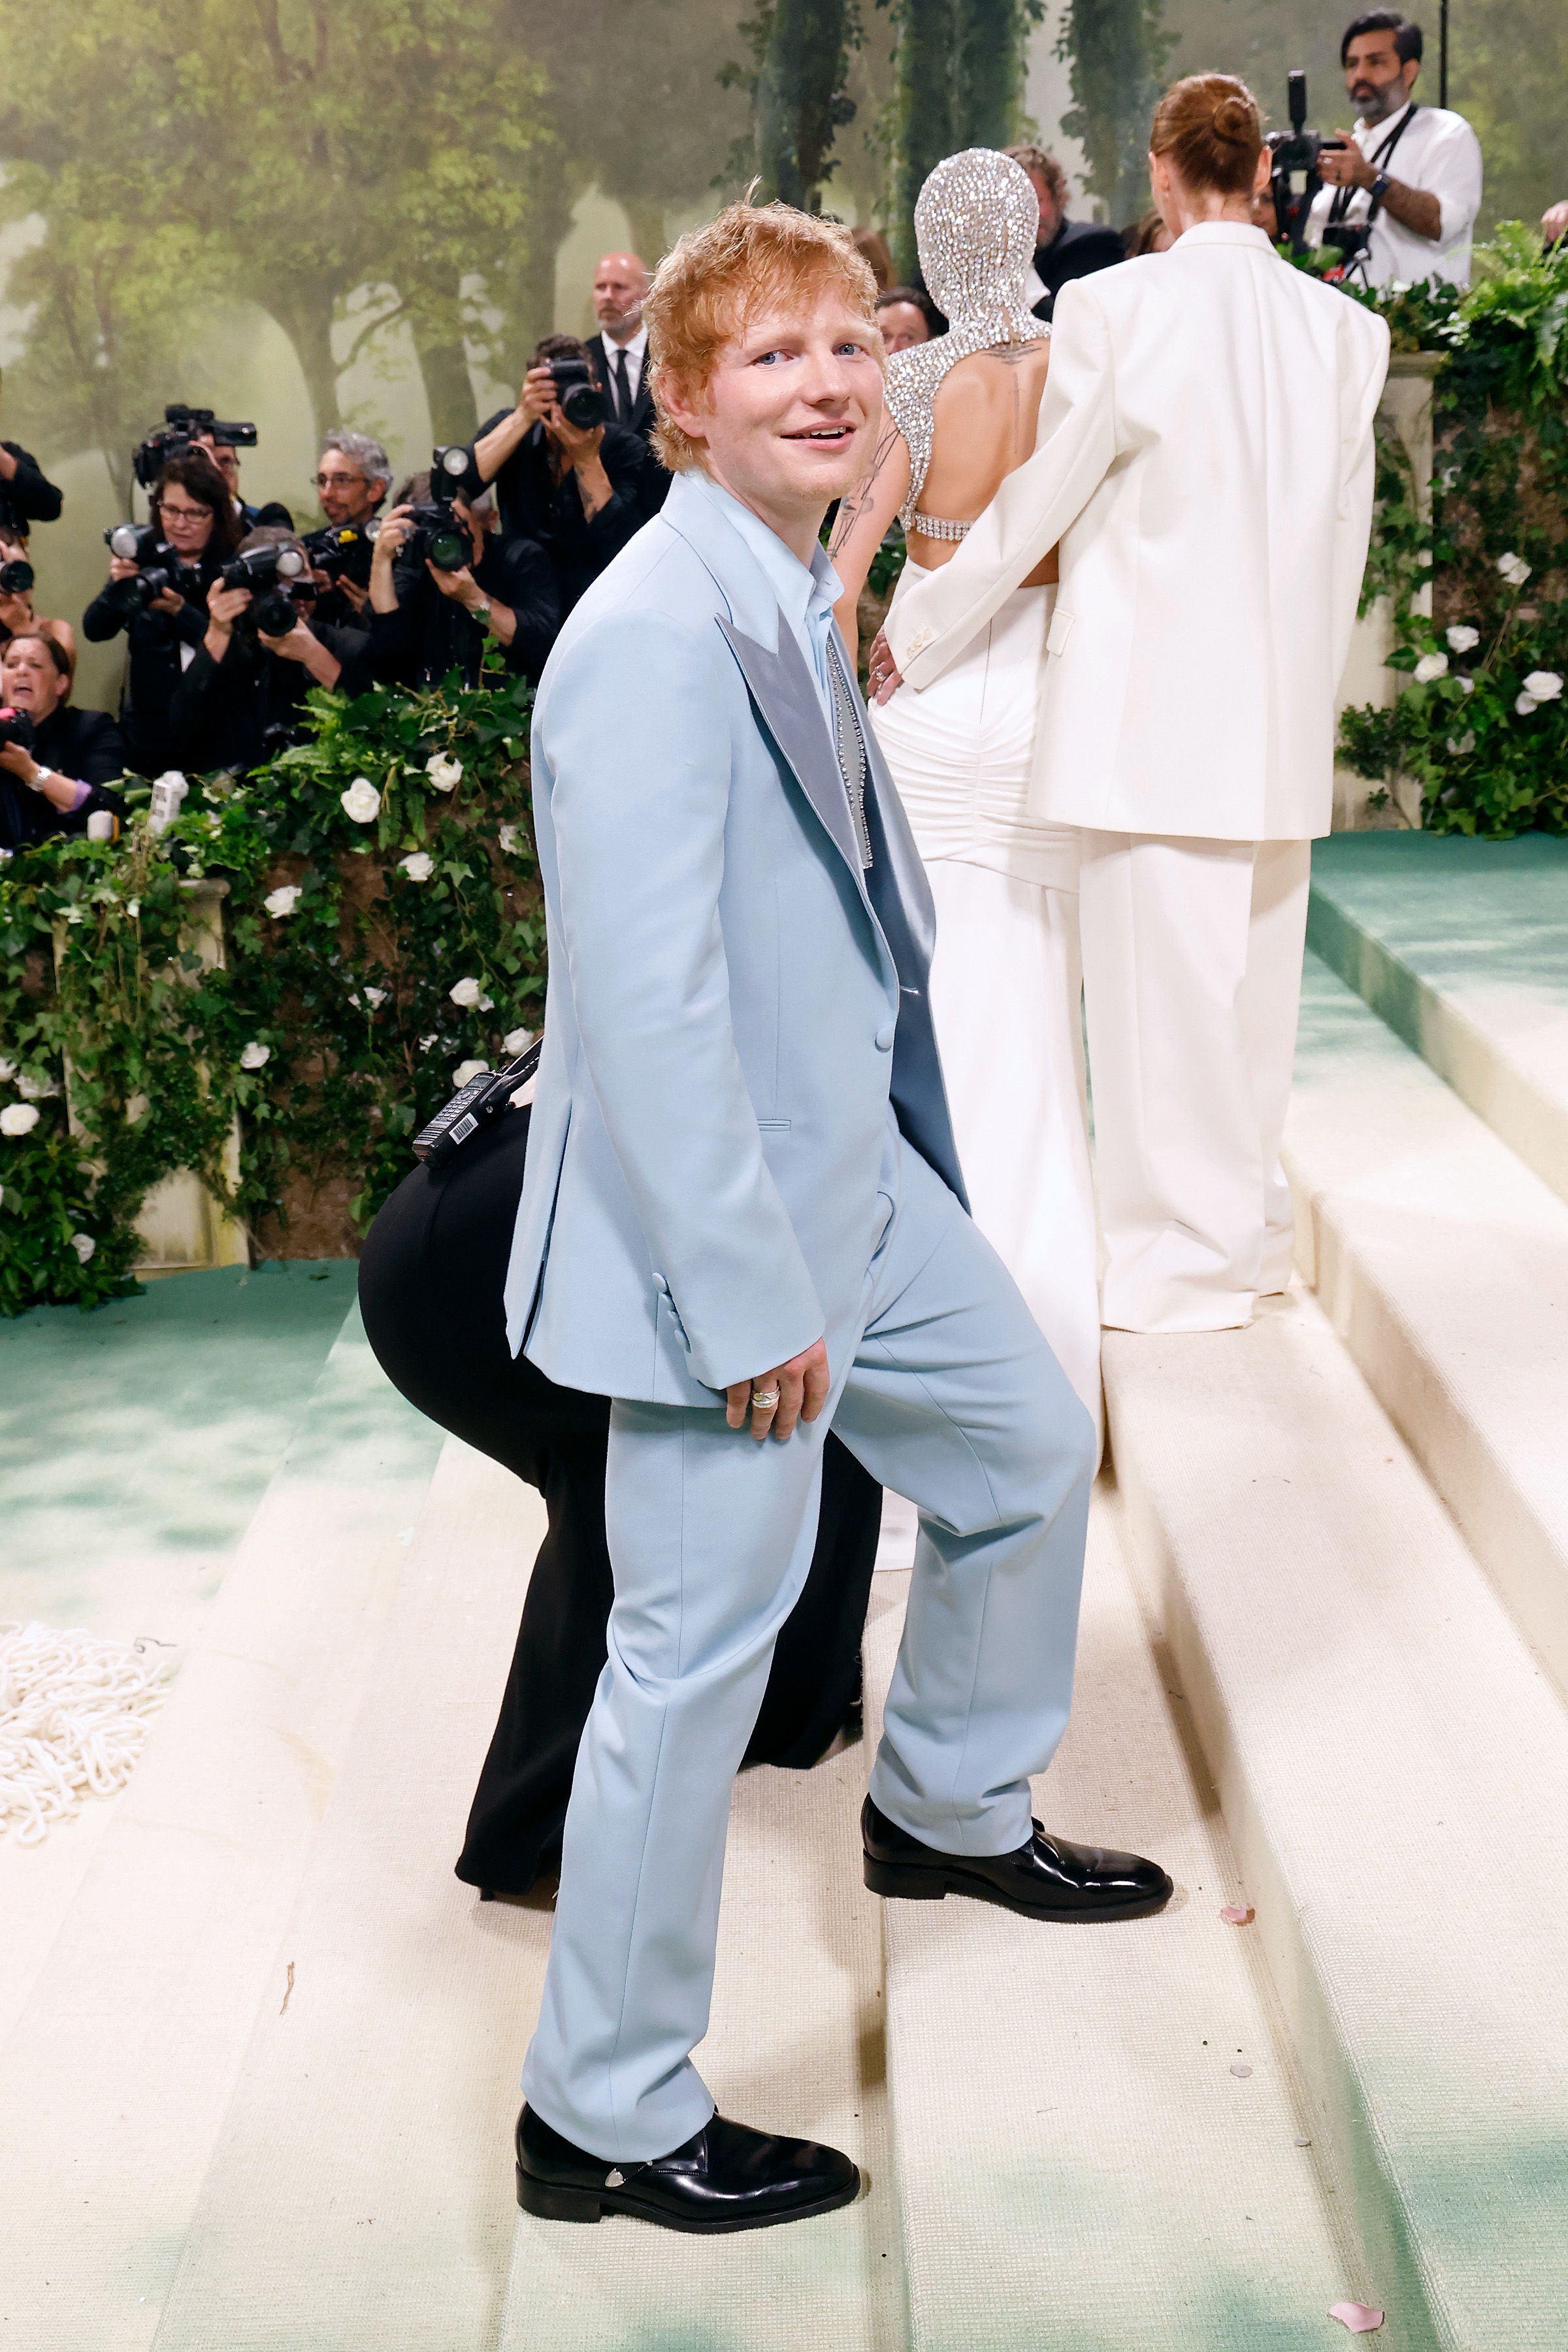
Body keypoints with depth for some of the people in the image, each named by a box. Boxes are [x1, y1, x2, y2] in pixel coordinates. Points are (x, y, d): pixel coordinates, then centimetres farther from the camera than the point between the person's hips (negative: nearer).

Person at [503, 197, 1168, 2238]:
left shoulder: (803, 593, 7)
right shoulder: (655, 637, -23)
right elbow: (648, 1006, -26)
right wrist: (750, 1299, -23)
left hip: (861, 1168, 10)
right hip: (723, 1219, -10)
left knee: (1029, 1450, 23)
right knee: (701, 1644, -1)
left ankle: (951, 1811, 49)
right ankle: (607, 2114, 16)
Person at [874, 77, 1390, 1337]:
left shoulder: (1115, 309, -10)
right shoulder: (1346, 328, 4)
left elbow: (1038, 503, -5)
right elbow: (1344, 536, 12)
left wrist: (918, 636, 8)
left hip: (1149, 714, -5)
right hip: (1285, 725, 6)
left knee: (1162, 983, 2)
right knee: (1253, 982, 16)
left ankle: (1185, 1257, 9)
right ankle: (1254, 1226, 28)